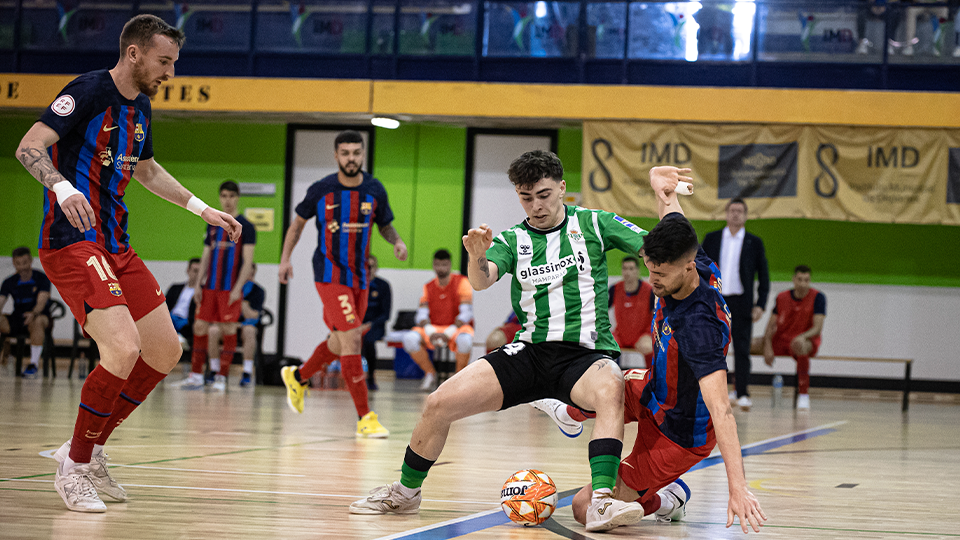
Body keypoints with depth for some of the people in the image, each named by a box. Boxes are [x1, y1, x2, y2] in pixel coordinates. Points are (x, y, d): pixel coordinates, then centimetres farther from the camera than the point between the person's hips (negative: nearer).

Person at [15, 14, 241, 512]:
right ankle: (74, 467, -6)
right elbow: (28, 147, -20)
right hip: (71, 243, -9)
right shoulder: (89, 91, -12)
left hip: (115, 246, 9)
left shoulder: (140, 106, 14)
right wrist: (63, 188, -37)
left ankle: (88, 450, 18)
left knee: (166, 352, 7)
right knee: (124, 349, -23)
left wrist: (202, 209, 30)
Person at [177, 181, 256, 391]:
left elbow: (247, 262, -7)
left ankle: (221, 377, 2)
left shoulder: (245, 226, -2)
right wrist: (199, 285, 8)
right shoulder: (213, 224, 14)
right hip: (210, 287, 5)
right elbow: (206, 257, 17)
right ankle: (196, 375, 8)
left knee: (229, 330, -4)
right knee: (200, 327, 2)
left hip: (230, 289, -5)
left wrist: (237, 289, -15)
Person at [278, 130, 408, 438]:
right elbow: (298, 222, 9)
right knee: (352, 338, -16)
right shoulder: (321, 190, -6)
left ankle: (297, 377, 45)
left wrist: (397, 242, -8)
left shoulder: (374, 190, 0)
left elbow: (385, 225, 13)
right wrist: (285, 258, 2)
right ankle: (365, 418, -14)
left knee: (341, 344, 16)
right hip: (330, 274, -5)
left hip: (359, 276, 5)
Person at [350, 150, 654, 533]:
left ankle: (601, 502, -47)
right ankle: (405, 492, 14)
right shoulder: (512, 240, 9)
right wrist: (477, 256, -33)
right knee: (440, 404, -10)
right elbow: (480, 281, -11)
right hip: (530, 352, 3)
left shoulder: (593, 224, 5)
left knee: (610, 388, -39)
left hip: (586, 354, -3)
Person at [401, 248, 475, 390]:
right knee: (409, 338, -26)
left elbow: (466, 314, -12)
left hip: (457, 327, -3)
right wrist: (430, 333, -23)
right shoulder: (428, 287, 8)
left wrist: (448, 333, -23)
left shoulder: (461, 282, -3)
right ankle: (430, 374, -4)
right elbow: (421, 315, -2)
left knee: (464, 340, -40)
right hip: (433, 329, 3)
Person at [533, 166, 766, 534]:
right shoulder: (697, 264, -16)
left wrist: (737, 488, -52)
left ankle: (664, 501, 18)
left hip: (677, 434, -8)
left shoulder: (698, 326, -40)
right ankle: (570, 416, 58)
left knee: (586, 509, -6)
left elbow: (720, 410, -47)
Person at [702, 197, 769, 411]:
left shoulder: (754, 243, 6)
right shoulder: (712, 239, 9)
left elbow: (763, 276, 6)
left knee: (741, 350, -6)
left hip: (741, 303, -1)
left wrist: (760, 305, -3)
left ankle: (742, 394, -4)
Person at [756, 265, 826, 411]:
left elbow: (817, 328, -18)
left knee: (801, 348, -43)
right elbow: (771, 325, 0)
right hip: (780, 340, 4)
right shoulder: (782, 297, -1)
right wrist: (767, 347, -16)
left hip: (806, 340, -4)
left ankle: (804, 394, -33)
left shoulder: (818, 297, -11)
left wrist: (802, 337, -38)